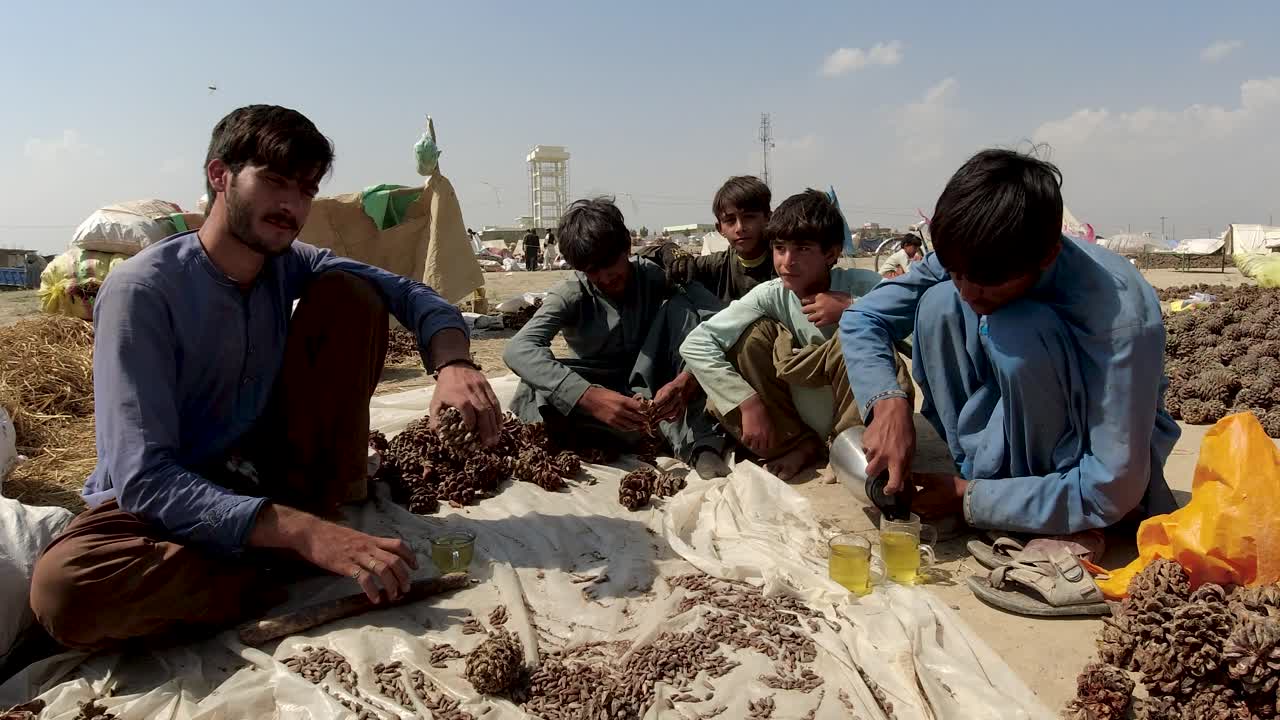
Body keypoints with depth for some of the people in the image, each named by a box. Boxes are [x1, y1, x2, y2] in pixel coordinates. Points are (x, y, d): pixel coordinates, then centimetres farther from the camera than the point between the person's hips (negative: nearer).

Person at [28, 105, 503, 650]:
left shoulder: (288, 265, -6)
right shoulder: (141, 291, -23)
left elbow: (409, 294, -6)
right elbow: (143, 478, -30)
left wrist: (453, 364, -31)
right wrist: (304, 534, -43)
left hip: (265, 480, 5)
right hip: (159, 502, -4)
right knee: (61, 589, -39)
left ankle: (322, 505, -12)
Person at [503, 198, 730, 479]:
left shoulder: (654, 277, -7)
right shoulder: (570, 296, -12)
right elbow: (518, 349, -30)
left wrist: (686, 382, -41)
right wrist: (591, 397, -45)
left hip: (657, 394, 1)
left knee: (677, 307, -19)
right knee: (534, 391, -31)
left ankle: (700, 441, -29)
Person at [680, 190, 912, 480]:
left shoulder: (861, 285, -16)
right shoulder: (770, 295, -13)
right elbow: (695, 344, -19)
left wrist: (852, 309, -31)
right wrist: (749, 402, -25)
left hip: (859, 417, -2)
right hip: (798, 423, 3)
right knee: (756, 332, -16)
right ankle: (800, 446, -5)